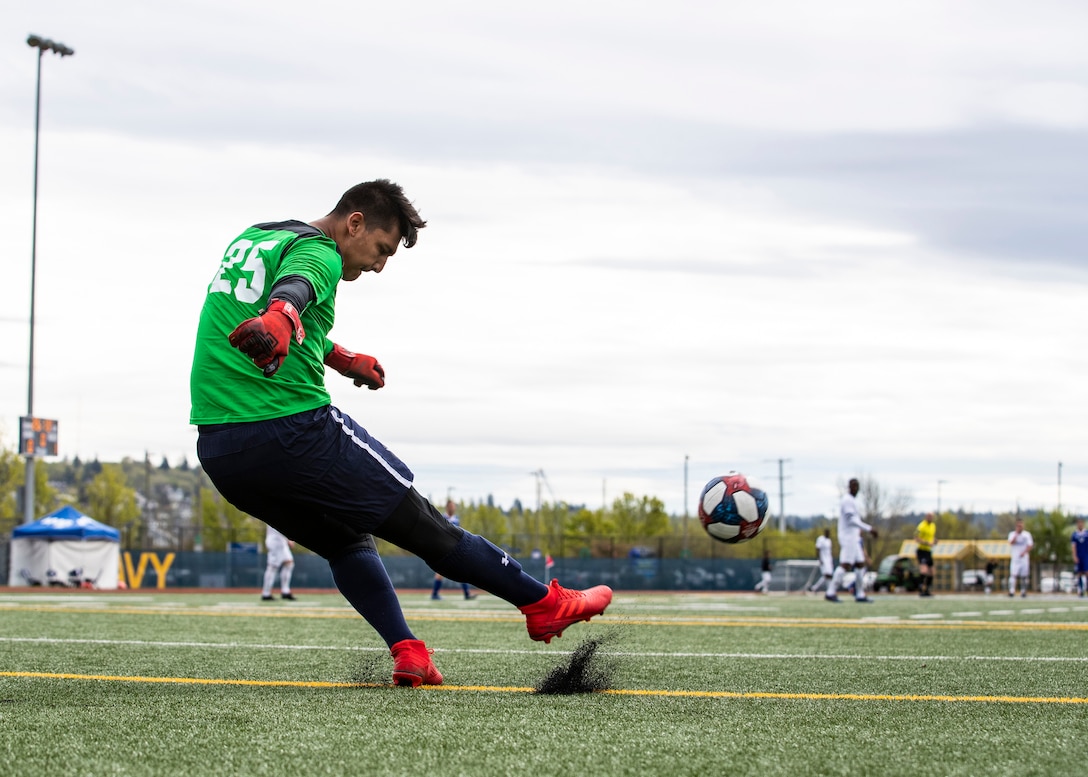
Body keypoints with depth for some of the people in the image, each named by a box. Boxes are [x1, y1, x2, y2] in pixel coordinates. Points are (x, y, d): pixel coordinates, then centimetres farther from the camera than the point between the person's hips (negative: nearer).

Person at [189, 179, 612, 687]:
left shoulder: (250, 238, 21)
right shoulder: (317, 253, -7)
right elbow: (294, 285, -31)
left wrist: (341, 359, 45)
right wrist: (278, 319, -53)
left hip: (217, 450, 8)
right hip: (294, 430, -8)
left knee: (346, 543, 23)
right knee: (423, 525, 3)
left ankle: (406, 652, 7)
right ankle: (545, 604, 12)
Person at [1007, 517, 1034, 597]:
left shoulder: (1027, 534, 7)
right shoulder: (1012, 534, 6)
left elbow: (1030, 545, -1)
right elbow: (1011, 542, -12)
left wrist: (1024, 552, -17)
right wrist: (1016, 533, -12)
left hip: (1024, 557, 1)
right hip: (1015, 558, -1)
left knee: (1024, 576, 3)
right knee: (1013, 574, -14)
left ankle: (1023, 591, 12)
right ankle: (1012, 591, -21)